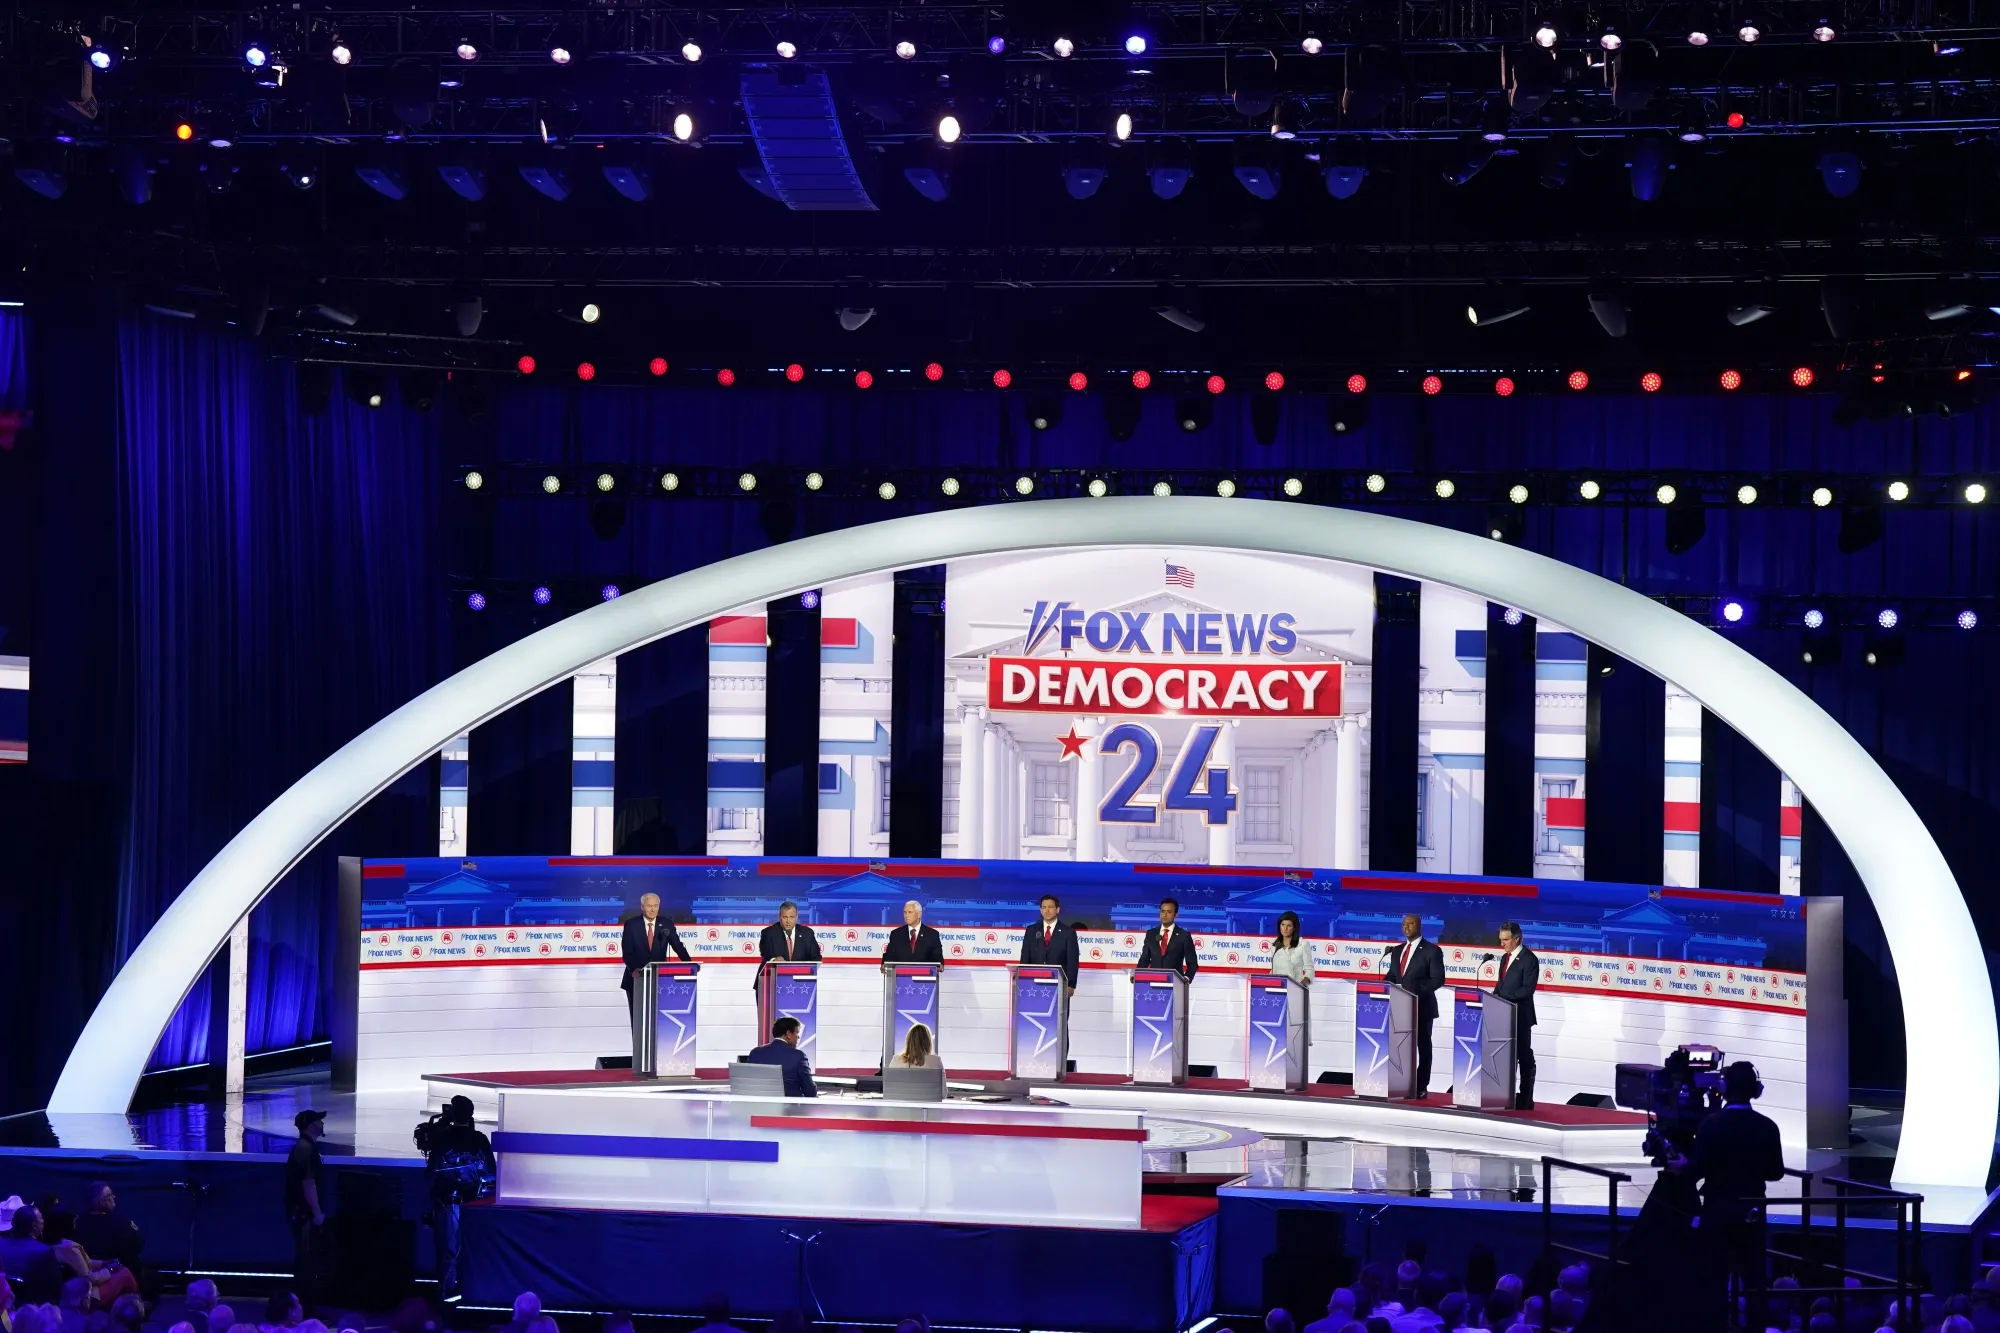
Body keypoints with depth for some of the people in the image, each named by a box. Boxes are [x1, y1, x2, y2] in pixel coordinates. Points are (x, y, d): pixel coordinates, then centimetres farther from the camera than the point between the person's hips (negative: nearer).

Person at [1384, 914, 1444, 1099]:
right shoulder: (1397, 950, 16)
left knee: (1423, 1047, 2)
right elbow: (1392, 976, 19)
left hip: (1422, 1007, -6)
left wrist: (1417, 991, -21)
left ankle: (1421, 1088, 5)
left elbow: (1437, 979, -10)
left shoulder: (1432, 950, -4)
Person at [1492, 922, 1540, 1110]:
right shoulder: (1505, 957, 16)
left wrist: (1504, 998, -21)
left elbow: (1528, 989, -18)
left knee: (1524, 1056, -1)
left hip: (1520, 1015, -8)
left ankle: (1526, 1099, 3)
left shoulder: (1529, 959, -11)